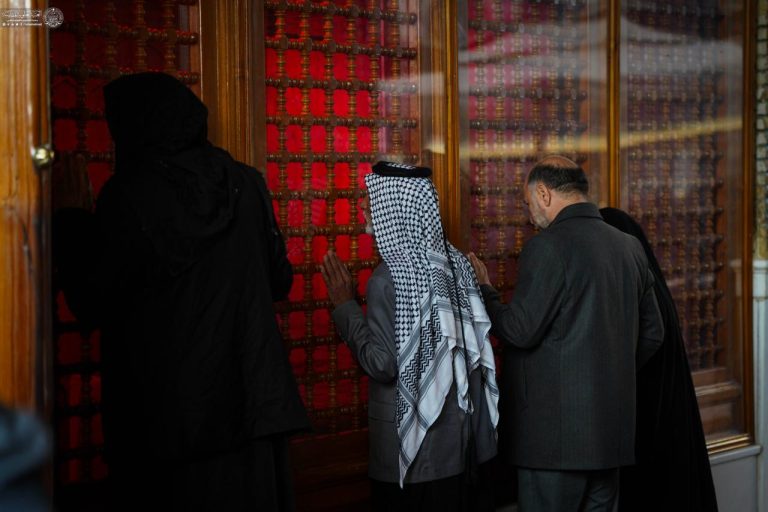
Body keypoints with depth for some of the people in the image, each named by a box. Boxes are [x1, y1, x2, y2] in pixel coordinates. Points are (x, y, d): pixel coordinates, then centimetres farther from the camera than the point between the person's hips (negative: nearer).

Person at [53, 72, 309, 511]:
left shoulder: (127, 196, -10)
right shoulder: (246, 184, 0)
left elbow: (94, 308, -4)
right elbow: (280, 281, 9)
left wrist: (69, 231, 11)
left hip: (167, 414, -3)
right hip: (253, 405, 4)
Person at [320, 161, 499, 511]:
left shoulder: (390, 276, -18)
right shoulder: (453, 260, 2)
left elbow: (383, 365, -18)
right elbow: (473, 341, 9)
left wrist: (345, 307, -11)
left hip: (414, 442, -6)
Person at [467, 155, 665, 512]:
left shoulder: (548, 246, -13)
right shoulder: (629, 247, 10)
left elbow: (520, 331, -16)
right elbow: (652, 334, 15)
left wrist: (483, 290, 0)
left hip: (556, 434, -7)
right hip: (613, 431, 7)